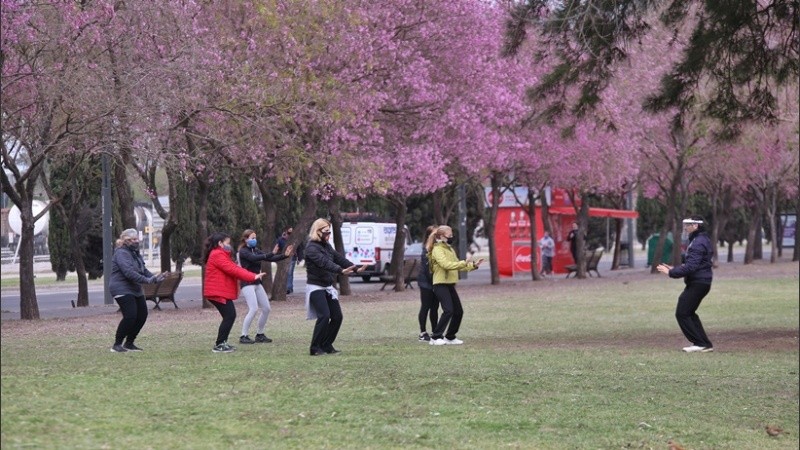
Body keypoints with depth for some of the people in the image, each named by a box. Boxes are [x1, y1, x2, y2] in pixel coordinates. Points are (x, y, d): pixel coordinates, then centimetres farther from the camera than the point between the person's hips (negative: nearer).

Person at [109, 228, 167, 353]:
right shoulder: (121, 253, -15)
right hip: (122, 289, -10)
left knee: (142, 315, 5)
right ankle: (117, 345, -6)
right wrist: (147, 280, -31)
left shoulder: (135, 253, 17)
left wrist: (155, 278, -2)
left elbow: (143, 270, 16)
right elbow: (129, 272, -27)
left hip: (135, 290, 10)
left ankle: (129, 343, 17)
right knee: (130, 316, -18)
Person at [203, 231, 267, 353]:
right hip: (218, 292, -11)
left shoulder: (221, 255, 20)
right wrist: (252, 277, -22)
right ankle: (219, 345, -9)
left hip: (222, 292, 11)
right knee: (229, 316, -11)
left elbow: (234, 269, 16)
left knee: (230, 316, 11)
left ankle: (222, 342, 17)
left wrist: (253, 276, 6)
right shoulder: (218, 255, -15)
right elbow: (232, 270, -22)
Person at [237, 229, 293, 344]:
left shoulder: (256, 250, 13)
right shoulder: (243, 251, -9)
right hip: (247, 283, -8)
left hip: (257, 283, 8)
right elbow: (254, 258, -26)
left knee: (266, 308, 5)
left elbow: (269, 259, 8)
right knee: (253, 309, -17)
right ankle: (244, 336, -10)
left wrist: (285, 255, -5)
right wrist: (272, 253, -32)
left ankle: (260, 334, 17)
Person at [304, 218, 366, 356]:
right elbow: (324, 262, -29)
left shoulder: (326, 246, 12)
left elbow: (338, 258, 11)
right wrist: (341, 271, -42)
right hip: (316, 287, -9)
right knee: (324, 316, -18)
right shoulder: (311, 248, -15)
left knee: (337, 316, 3)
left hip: (328, 287, 9)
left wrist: (356, 268, 0)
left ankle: (326, 345, 13)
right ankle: (315, 348, -9)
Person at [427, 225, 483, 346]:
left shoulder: (450, 249, 19)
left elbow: (457, 266, 23)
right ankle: (436, 337, -13)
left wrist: (473, 265, 13)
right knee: (448, 310, -19)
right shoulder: (437, 250, -10)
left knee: (458, 311, 7)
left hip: (450, 285, 9)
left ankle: (450, 337, 17)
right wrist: (464, 263, -28)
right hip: (441, 285, -9)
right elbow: (446, 264, -25)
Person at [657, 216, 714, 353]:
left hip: (697, 283, -11)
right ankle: (704, 343, 18)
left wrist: (671, 272, -20)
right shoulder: (702, 240, 15)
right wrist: (675, 269, 15)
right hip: (701, 282, 11)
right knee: (688, 313, 18)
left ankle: (700, 343, -5)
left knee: (682, 313, -7)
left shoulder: (698, 243, -19)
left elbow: (690, 267, -26)